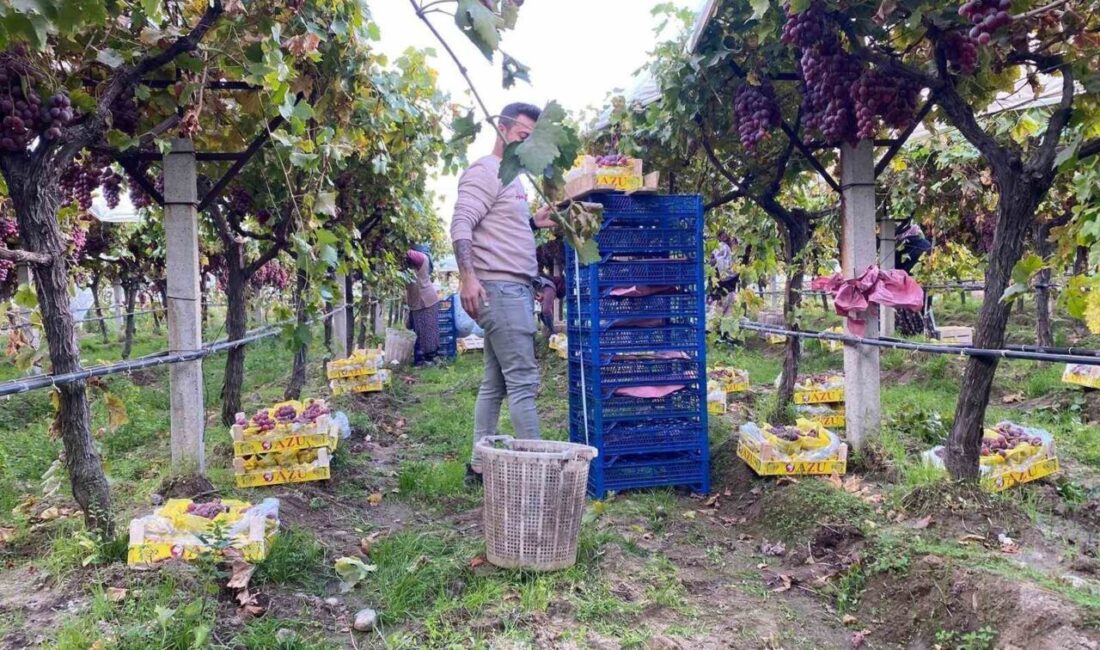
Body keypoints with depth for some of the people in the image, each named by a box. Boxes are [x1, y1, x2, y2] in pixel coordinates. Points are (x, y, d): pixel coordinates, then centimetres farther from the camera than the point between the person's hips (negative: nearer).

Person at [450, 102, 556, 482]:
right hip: (499, 287, -10)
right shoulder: (484, 172, -6)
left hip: (514, 289, 10)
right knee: (523, 381, -9)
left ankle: (480, 464, 18)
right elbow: (461, 225, -16)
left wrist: (533, 223, 12)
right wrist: (467, 276, -26)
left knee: (495, 384, 11)